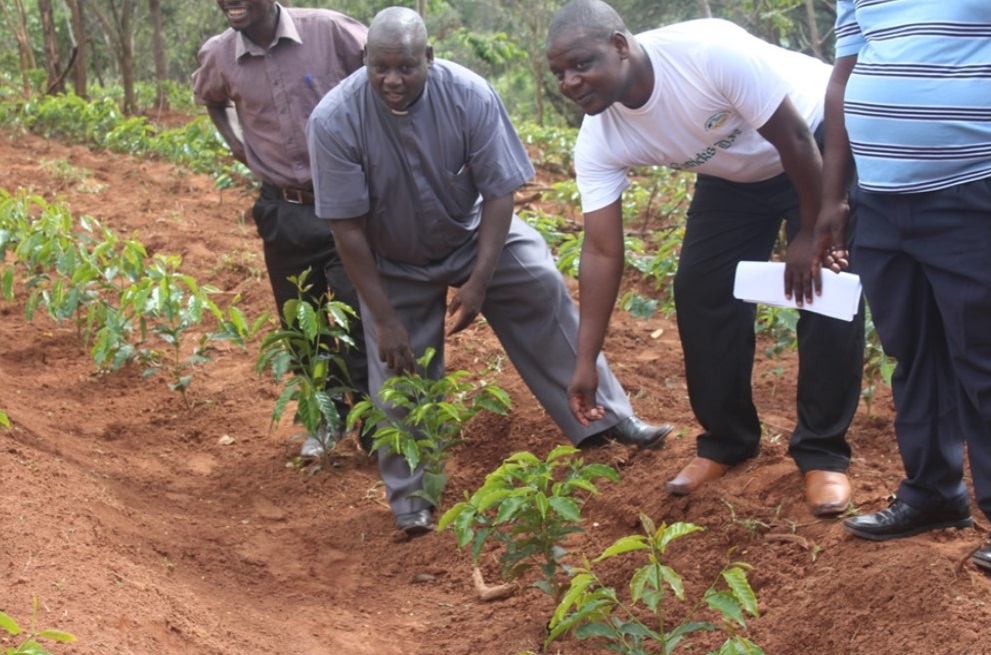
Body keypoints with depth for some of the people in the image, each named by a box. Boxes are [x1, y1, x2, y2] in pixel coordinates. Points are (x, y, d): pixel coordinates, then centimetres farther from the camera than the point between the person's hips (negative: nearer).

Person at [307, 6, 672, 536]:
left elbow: (498, 193, -21)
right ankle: (409, 496, 17)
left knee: (542, 289, -10)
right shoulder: (334, 120, -31)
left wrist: (478, 284, -25)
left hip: (473, 234, 1)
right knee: (398, 369, 1)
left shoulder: (470, 96, -29)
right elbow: (348, 227, -25)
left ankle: (605, 416, 3)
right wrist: (384, 318, -23)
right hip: (395, 264, -1)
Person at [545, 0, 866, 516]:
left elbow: (794, 139, -28)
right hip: (735, 173, 5)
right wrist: (586, 362, -21)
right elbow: (602, 252, -18)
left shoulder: (710, 52, -39)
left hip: (819, 141, -5)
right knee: (699, 289, -2)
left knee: (826, 293, -13)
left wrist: (811, 233, -20)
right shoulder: (599, 143, -21)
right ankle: (726, 441, 14)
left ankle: (823, 454, -3)